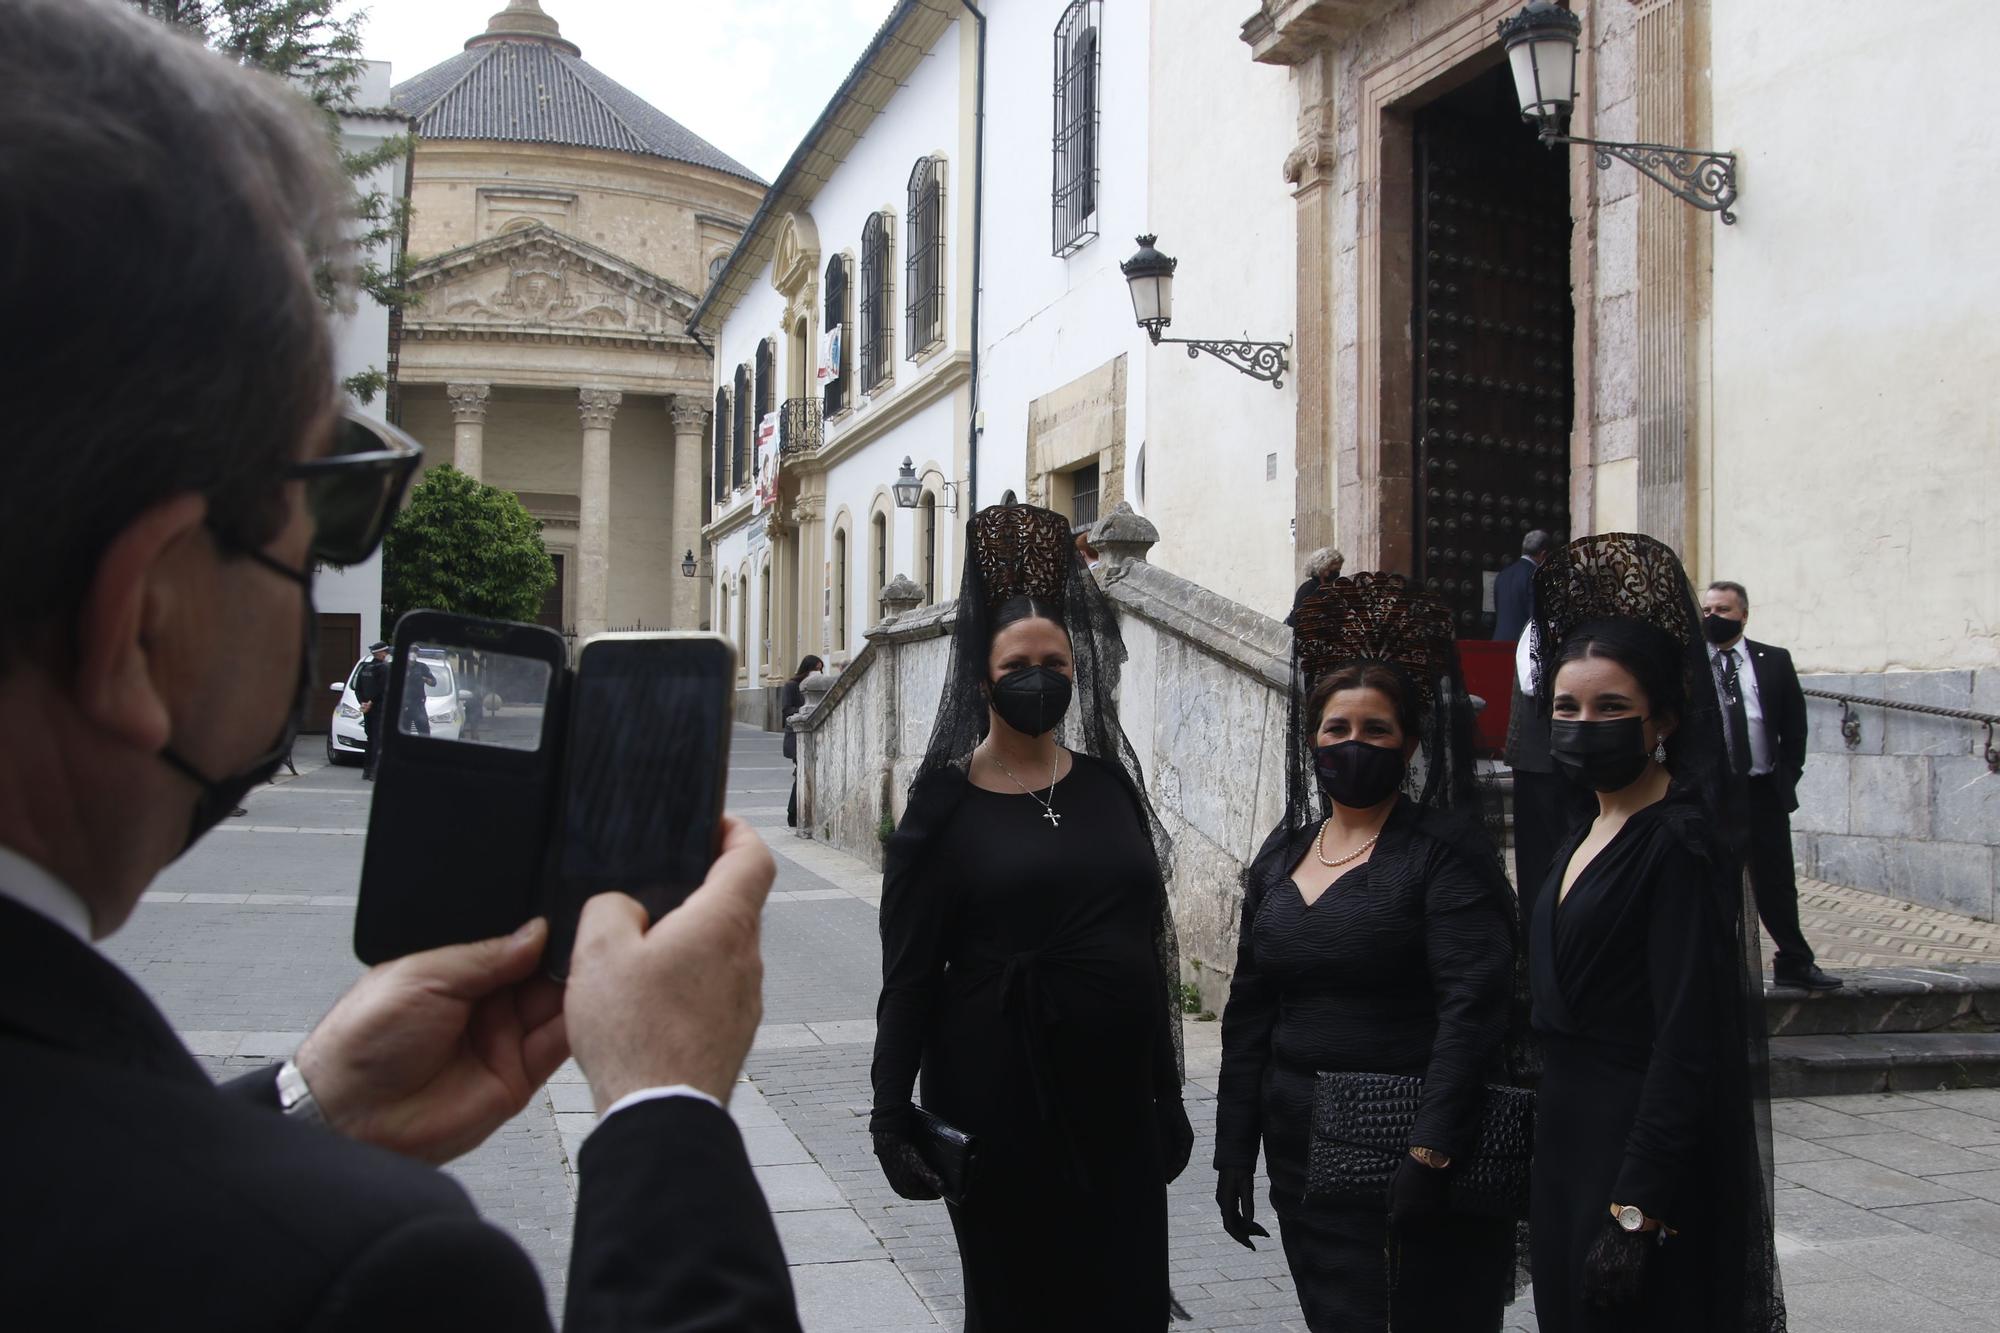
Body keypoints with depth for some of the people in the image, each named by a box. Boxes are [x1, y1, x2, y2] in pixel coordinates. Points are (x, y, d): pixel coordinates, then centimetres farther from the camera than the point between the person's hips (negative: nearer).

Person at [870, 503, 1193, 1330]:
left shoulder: (1109, 785, 7)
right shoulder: (947, 802, -4)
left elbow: (1150, 944, 10)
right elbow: (909, 973, -6)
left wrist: (1166, 1092, 11)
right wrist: (894, 1114, -10)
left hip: (1116, 1093, 4)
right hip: (1001, 1098, -3)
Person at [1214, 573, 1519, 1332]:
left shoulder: (1446, 848, -7)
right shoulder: (1283, 853, 10)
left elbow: (1474, 1007, -16)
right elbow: (1248, 1014, 12)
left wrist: (1429, 1155, -22)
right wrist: (1234, 1152, 9)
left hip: (1412, 1158, -5)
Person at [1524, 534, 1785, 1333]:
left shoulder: (1678, 845, -16)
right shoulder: (1586, 838, 10)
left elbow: (1685, 1046, -21)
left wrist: (1637, 1212, -23)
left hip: (1641, 1142, -8)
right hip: (1569, 1136, 8)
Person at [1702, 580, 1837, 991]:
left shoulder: (1775, 662, 5)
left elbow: (1795, 725, 9)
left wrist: (1786, 775, 3)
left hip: (1765, 792, 2)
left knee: (1777, 884, 10)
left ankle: (1795, 963, 21)